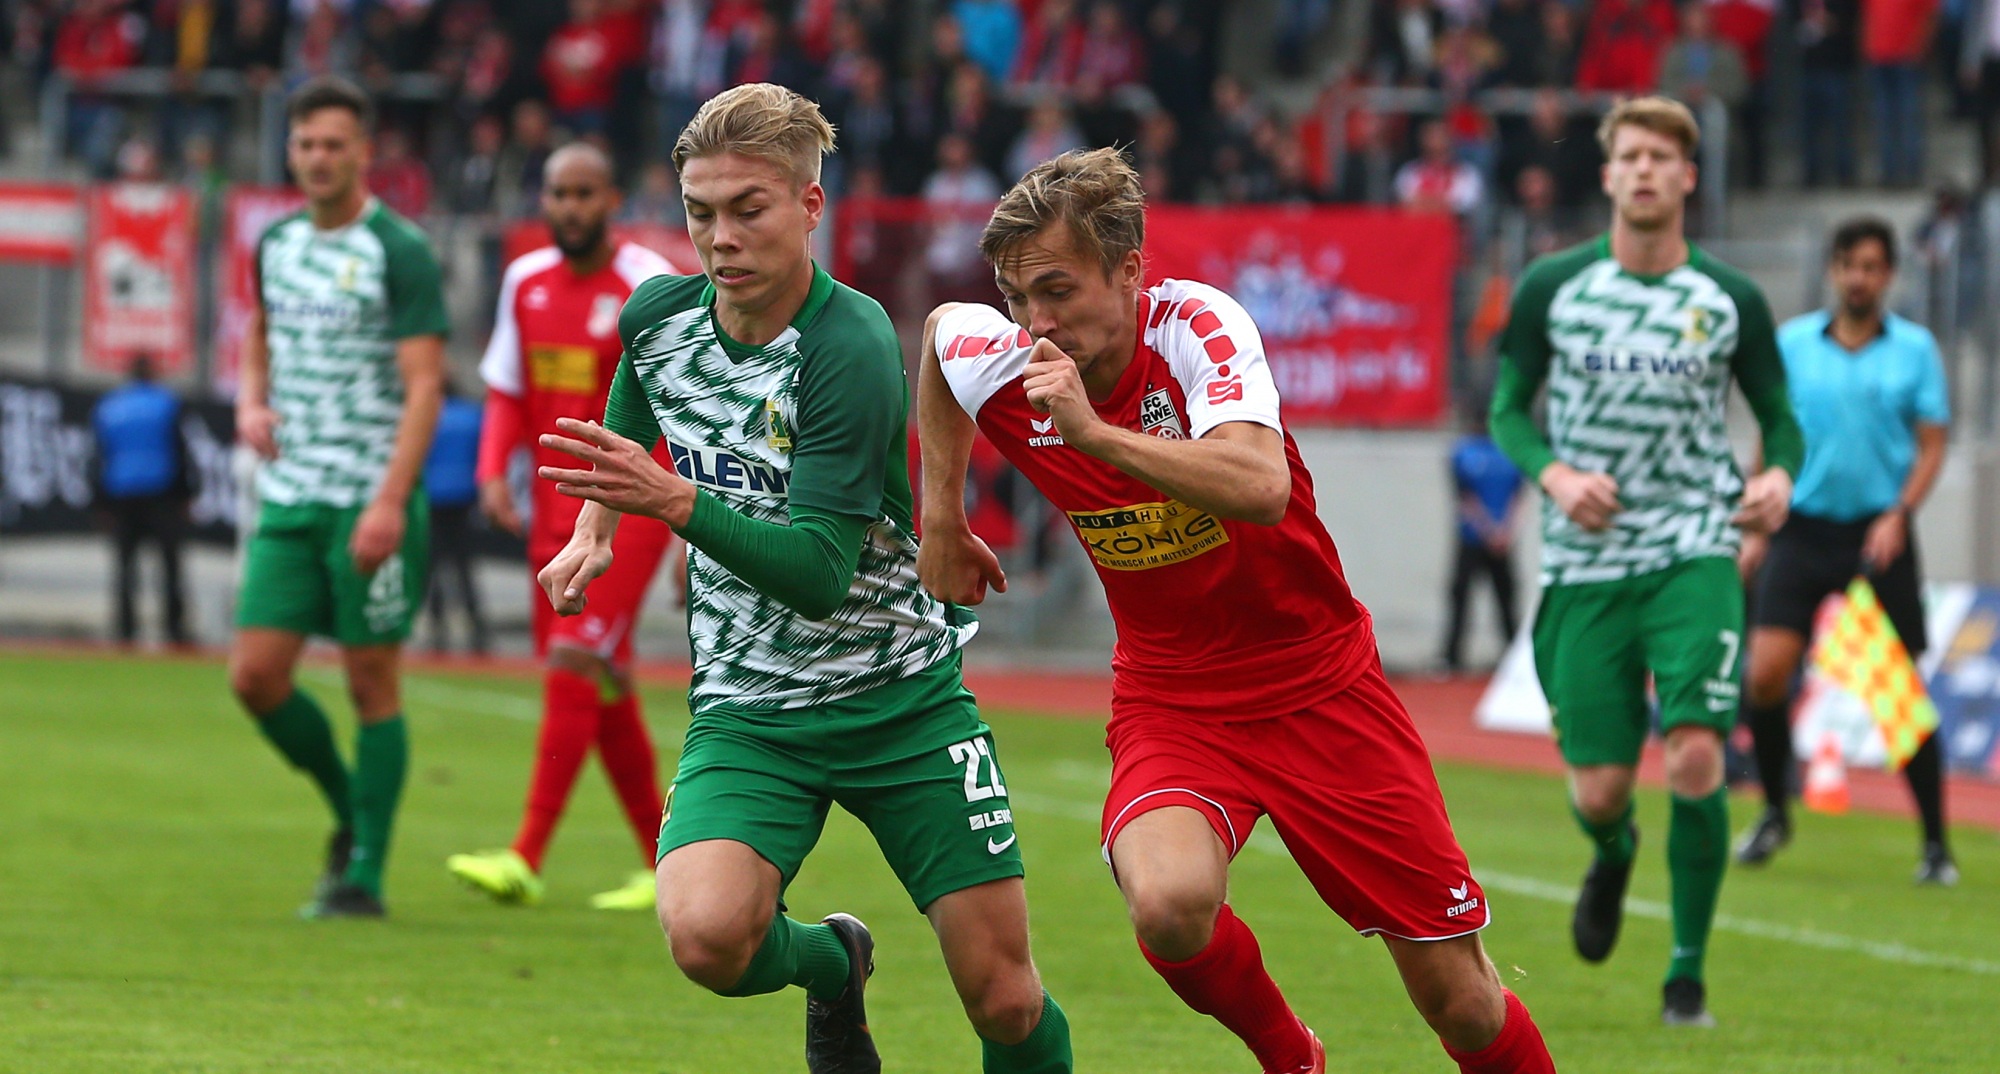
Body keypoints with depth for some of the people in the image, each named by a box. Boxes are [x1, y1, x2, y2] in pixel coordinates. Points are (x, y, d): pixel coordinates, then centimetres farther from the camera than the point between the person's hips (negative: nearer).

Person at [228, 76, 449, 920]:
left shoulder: (399, 252, -9)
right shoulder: (277, 244, 11)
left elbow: (425, 385, -13)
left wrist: (391, 502, -23)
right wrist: (250, 404, 6)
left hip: (372, 502, -6)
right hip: (288, 500, 6)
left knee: (372, 683, -1)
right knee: (255, 676, -1)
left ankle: (365, 874, 5)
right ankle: (348, 809, 21)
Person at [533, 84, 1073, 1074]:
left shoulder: (852, 347, -20)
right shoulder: (658, 316, -2)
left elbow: (818, 575, -28)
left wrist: (674, 502, -38)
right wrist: (594, 529, 14)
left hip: (902, 696, -3)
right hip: (746, 712, 3)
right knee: (706, 936, -25)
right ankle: (831, 963, 10)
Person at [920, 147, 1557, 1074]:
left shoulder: (1197, 324, -21)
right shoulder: (999, 370, -10)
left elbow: (1259, 488, -39)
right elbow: (940, 326, 17)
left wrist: (1094, 432, -44)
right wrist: (942, 518, 16)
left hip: (1322, 688, -2)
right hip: (1171, 701, 2)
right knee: (1168, 901, -31)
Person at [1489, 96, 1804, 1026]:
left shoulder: (1730, 301, 1)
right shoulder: (1551, 287, 1)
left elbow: (1779, 417, 11)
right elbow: (1507, 408, 8)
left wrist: (1778, 476, -11)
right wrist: (1554, 472, -12)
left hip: (1694, 556, -1)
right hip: (1585, 564, 1)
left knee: (1695, 757, -18)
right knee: (1598, 791, -1)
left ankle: (1688, 970, -1)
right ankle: (1613, 855, 39)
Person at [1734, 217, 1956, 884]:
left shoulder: (1915, 349, 2)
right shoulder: (1792, 344, 5)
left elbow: (1931, 446, 1)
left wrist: (1899, 515, -14)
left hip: (1879, 534, -1)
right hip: (1803, 528, 1)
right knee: (1766, 670, -13)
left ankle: (1935, 845, 6)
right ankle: (1774, 813, 8)